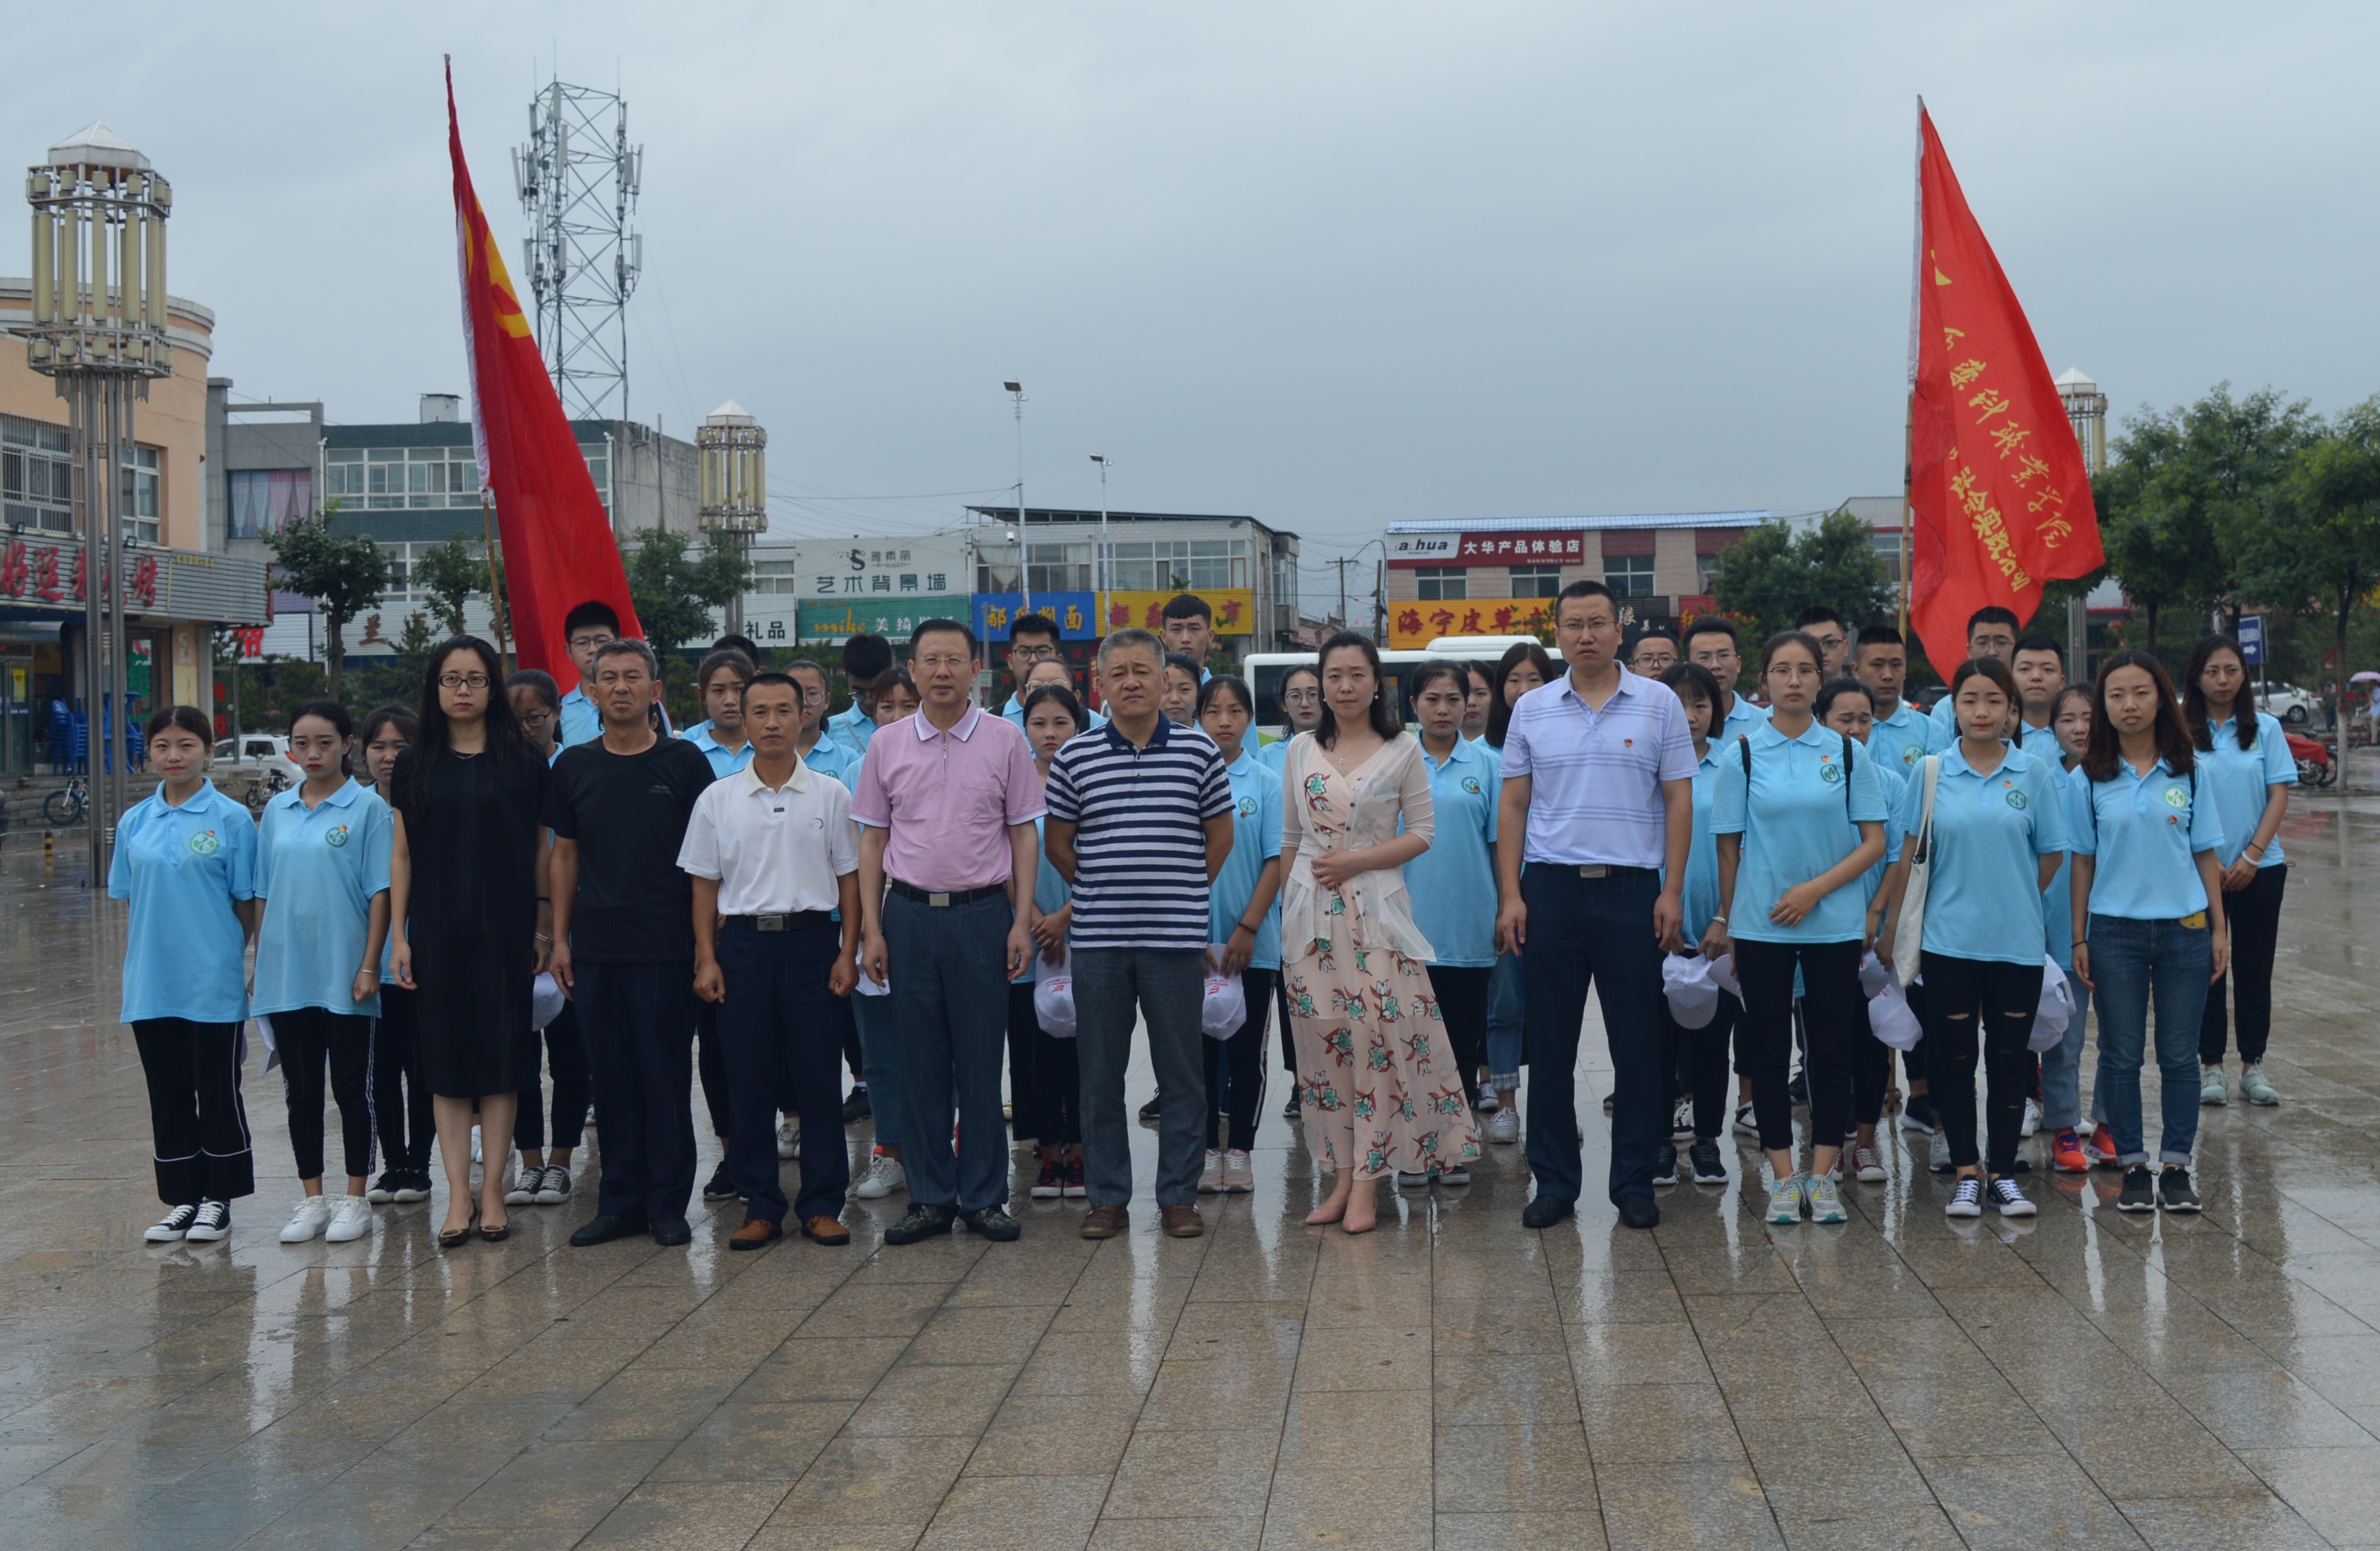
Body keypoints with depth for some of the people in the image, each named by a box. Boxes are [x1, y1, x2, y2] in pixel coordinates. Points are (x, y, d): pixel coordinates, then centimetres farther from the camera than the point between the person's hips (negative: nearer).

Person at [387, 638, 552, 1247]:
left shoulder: (522, 761, 2)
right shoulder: (415, 766, 6)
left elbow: (540, 847, 4)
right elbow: (402, 854, 7)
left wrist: (544, 925, 2)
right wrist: (399, 935, 2)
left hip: (503, 931, -1)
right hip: (437, 931, 1)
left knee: (500, 1058, 1)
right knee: (446, 1061, 2)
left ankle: (492, 1190, 9)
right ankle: (459, 1194, 6)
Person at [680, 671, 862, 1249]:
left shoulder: (830, 795, 4)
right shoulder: (717, 799, 6)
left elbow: (850, 877, 7)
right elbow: (704, 884, 8)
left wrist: (848, 952, -1)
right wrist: (707, 959, 0)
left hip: (812, 940, -1)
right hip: (743, 943, 1)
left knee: (818, 1078, 1)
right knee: (749, 1080, 3)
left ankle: (821, 1205, 9)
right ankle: (760, 1206, 12)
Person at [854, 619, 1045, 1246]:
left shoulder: (1004, 740, 2)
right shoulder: (888, 744, 6)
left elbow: (1023, 835, 4)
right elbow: (872, 840, 8)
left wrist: (1022, 921, -3)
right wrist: (871, 928, 2)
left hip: (982, 912, -1)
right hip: (910, 914, 2)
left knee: (981, 1062, 2)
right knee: (919, 1063, 5)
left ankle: (984, 1196, 11)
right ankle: (930, 1198, 13)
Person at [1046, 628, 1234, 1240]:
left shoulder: (1199, 751, 2)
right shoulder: (1075, 757, 3)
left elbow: (1219, 836, 11)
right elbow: (1057, 843, 12)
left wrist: (1179, 894, 10)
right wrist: (1101, 893, 10)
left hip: (1176, 937, 0)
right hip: (1097, 939, 1)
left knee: (1182, 1073, 4)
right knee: (1100, 1074, 6)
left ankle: (1179, 1196, 14)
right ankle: (1107, 1197, 16)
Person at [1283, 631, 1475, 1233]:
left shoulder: (1403, 750, 1)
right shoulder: (1301, 750, 9)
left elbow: (1422, 833, -2)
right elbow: (1290, 837, 15)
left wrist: (1355, 861, -12)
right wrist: (1287, 905, 13)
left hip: (1375, 908, -3)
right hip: (1309, 909, 3)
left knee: (1376, 1039, -8)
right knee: (1323, 1041, 3)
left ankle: (1366, 1184, -4)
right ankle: (1342, 1178, 10)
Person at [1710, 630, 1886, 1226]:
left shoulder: (1846, 753, 2)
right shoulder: (1742, 754, 1)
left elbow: (1875, 842, 1)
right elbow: (1729, 845, 5)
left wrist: (1816, 888, -10)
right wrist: (1724, 921, 7)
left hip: (1834, 924, 0)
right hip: (1760, 925, 0)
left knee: (1832, 1048, 3)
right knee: (1768, 1050, 3)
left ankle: (1821, 1176, 12)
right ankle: (1783, 1177, 12)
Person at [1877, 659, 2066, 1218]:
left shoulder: (2036, 775, 0)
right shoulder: (1930, 773, 0)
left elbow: (2051, 856, 7)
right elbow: (1909, 855, 3)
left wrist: (2011, 900, 6)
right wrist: (1892, 929, 2)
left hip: (2016, 941, 0)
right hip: (1948, 937, 0)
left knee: (2010, 1057, 6)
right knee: (1954, 1056, 4)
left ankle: (2003, 1173, 17)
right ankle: (1966, 1173, 15)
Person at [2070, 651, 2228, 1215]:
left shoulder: (2188, 773, 2)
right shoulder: (2089, 780, 0)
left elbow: (2206, 854, 5)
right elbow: (2083, 861, 3)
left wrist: (2219, 929, 2)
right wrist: (2079, 939, 1)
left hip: (2184, 928, 1)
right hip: (2115, 930, 0)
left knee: (2180, 1055, 5)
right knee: (2121, 1056, 4)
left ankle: (2176, 1167, 15)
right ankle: (2133, 1168, 14)